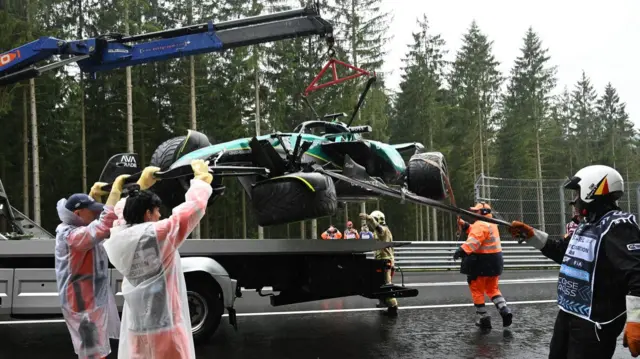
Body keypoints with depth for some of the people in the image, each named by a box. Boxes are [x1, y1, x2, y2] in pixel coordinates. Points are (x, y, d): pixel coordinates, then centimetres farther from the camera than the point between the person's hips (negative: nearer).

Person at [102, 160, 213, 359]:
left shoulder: (118, 238, 0)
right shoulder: (158, 235, -16)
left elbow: (128, 210, 22)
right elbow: (194, 207, -11)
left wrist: (142, 184, 31)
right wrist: (201, 177, 5)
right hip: (164, 324, -7)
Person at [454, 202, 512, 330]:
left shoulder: (481, 224, -16)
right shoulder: (491, 224, 17)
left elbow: (474, 239, -32)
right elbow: (475, 232, 28)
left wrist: (462, 250, -43)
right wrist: (464, 225, 16)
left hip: (483, 262, -9)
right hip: (494, 260, 10)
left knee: (477, 290, 3)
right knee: (492, 289, 18)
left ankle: (483, 318, 5)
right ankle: (504, 310, 0)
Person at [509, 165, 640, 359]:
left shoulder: (618, 225, -18)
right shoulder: (588, 225, 14)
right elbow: (562, 252, 27)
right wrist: (530, 234, 19)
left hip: (595, 323, -10)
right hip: (568, 314, 10)